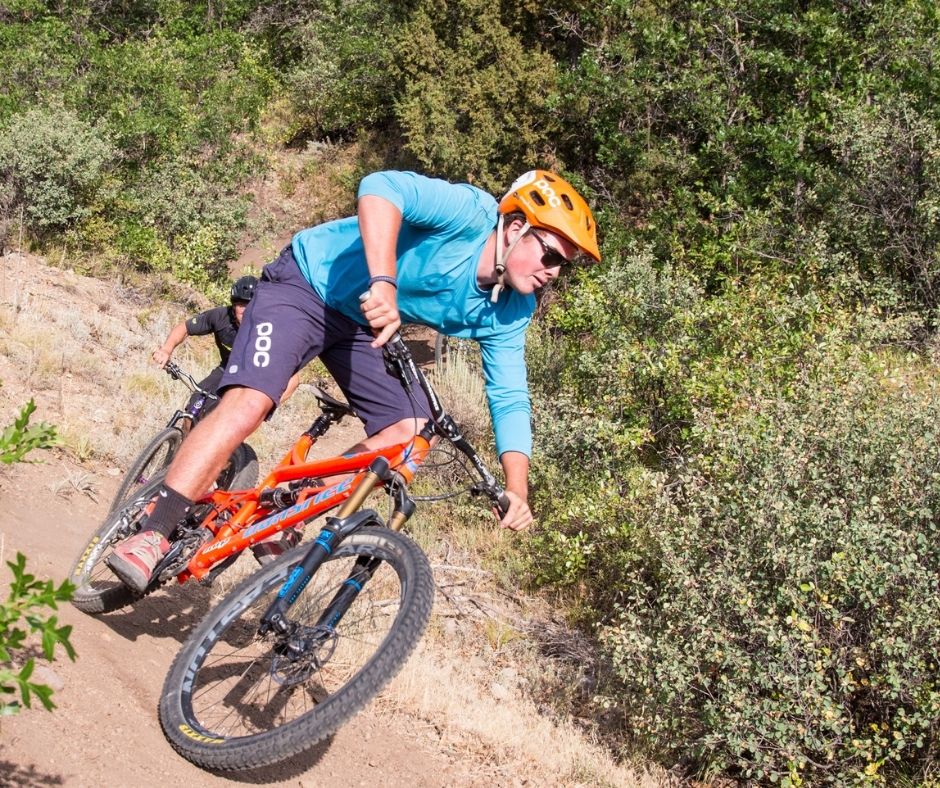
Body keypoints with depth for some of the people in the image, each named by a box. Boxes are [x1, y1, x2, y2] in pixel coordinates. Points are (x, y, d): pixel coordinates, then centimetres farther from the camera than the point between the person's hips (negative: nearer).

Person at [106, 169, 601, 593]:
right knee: (250, 402, -24)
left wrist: (517, 490, -17)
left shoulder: (508, 314, -4)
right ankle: (151, 536, -19)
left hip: (361, 328, 7)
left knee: (406, 431, -8)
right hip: (307, 283, -7)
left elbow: (509, 398, -4)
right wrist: (383, 283, -52)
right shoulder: (471, 213, -25)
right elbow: (380, 188, -39)